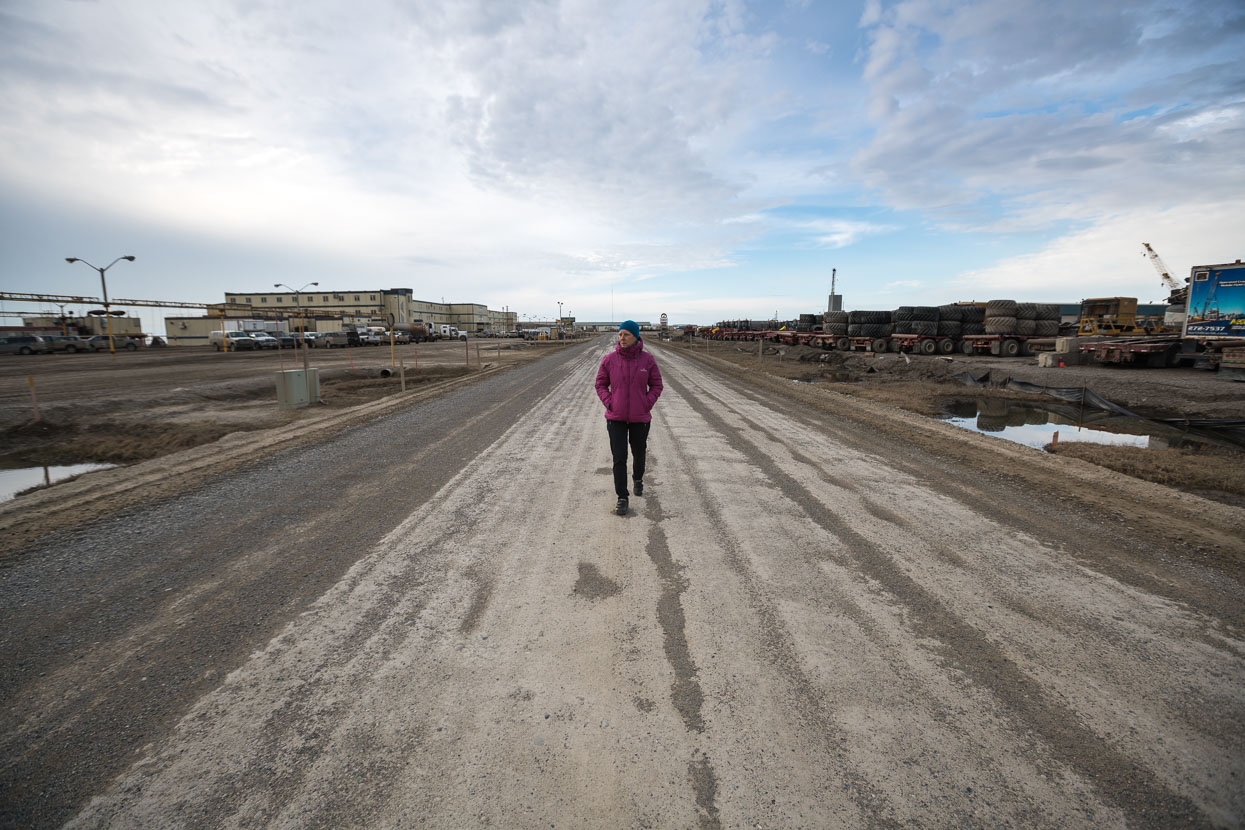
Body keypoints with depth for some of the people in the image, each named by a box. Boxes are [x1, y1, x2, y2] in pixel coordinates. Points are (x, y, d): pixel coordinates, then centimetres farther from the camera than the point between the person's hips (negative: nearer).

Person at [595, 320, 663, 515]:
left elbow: (656, 385, 3)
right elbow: (601, 384, 4)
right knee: (619, 458, -5)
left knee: (639, 453, 19)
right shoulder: (609, 359, -6)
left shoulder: (647, 360, -6)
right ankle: (622, 498, 5)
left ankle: (638, 478, 49)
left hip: (640, 418, 1)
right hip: (616, 418, -1)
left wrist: (647, 405, -9)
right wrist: (609, 403, -9)